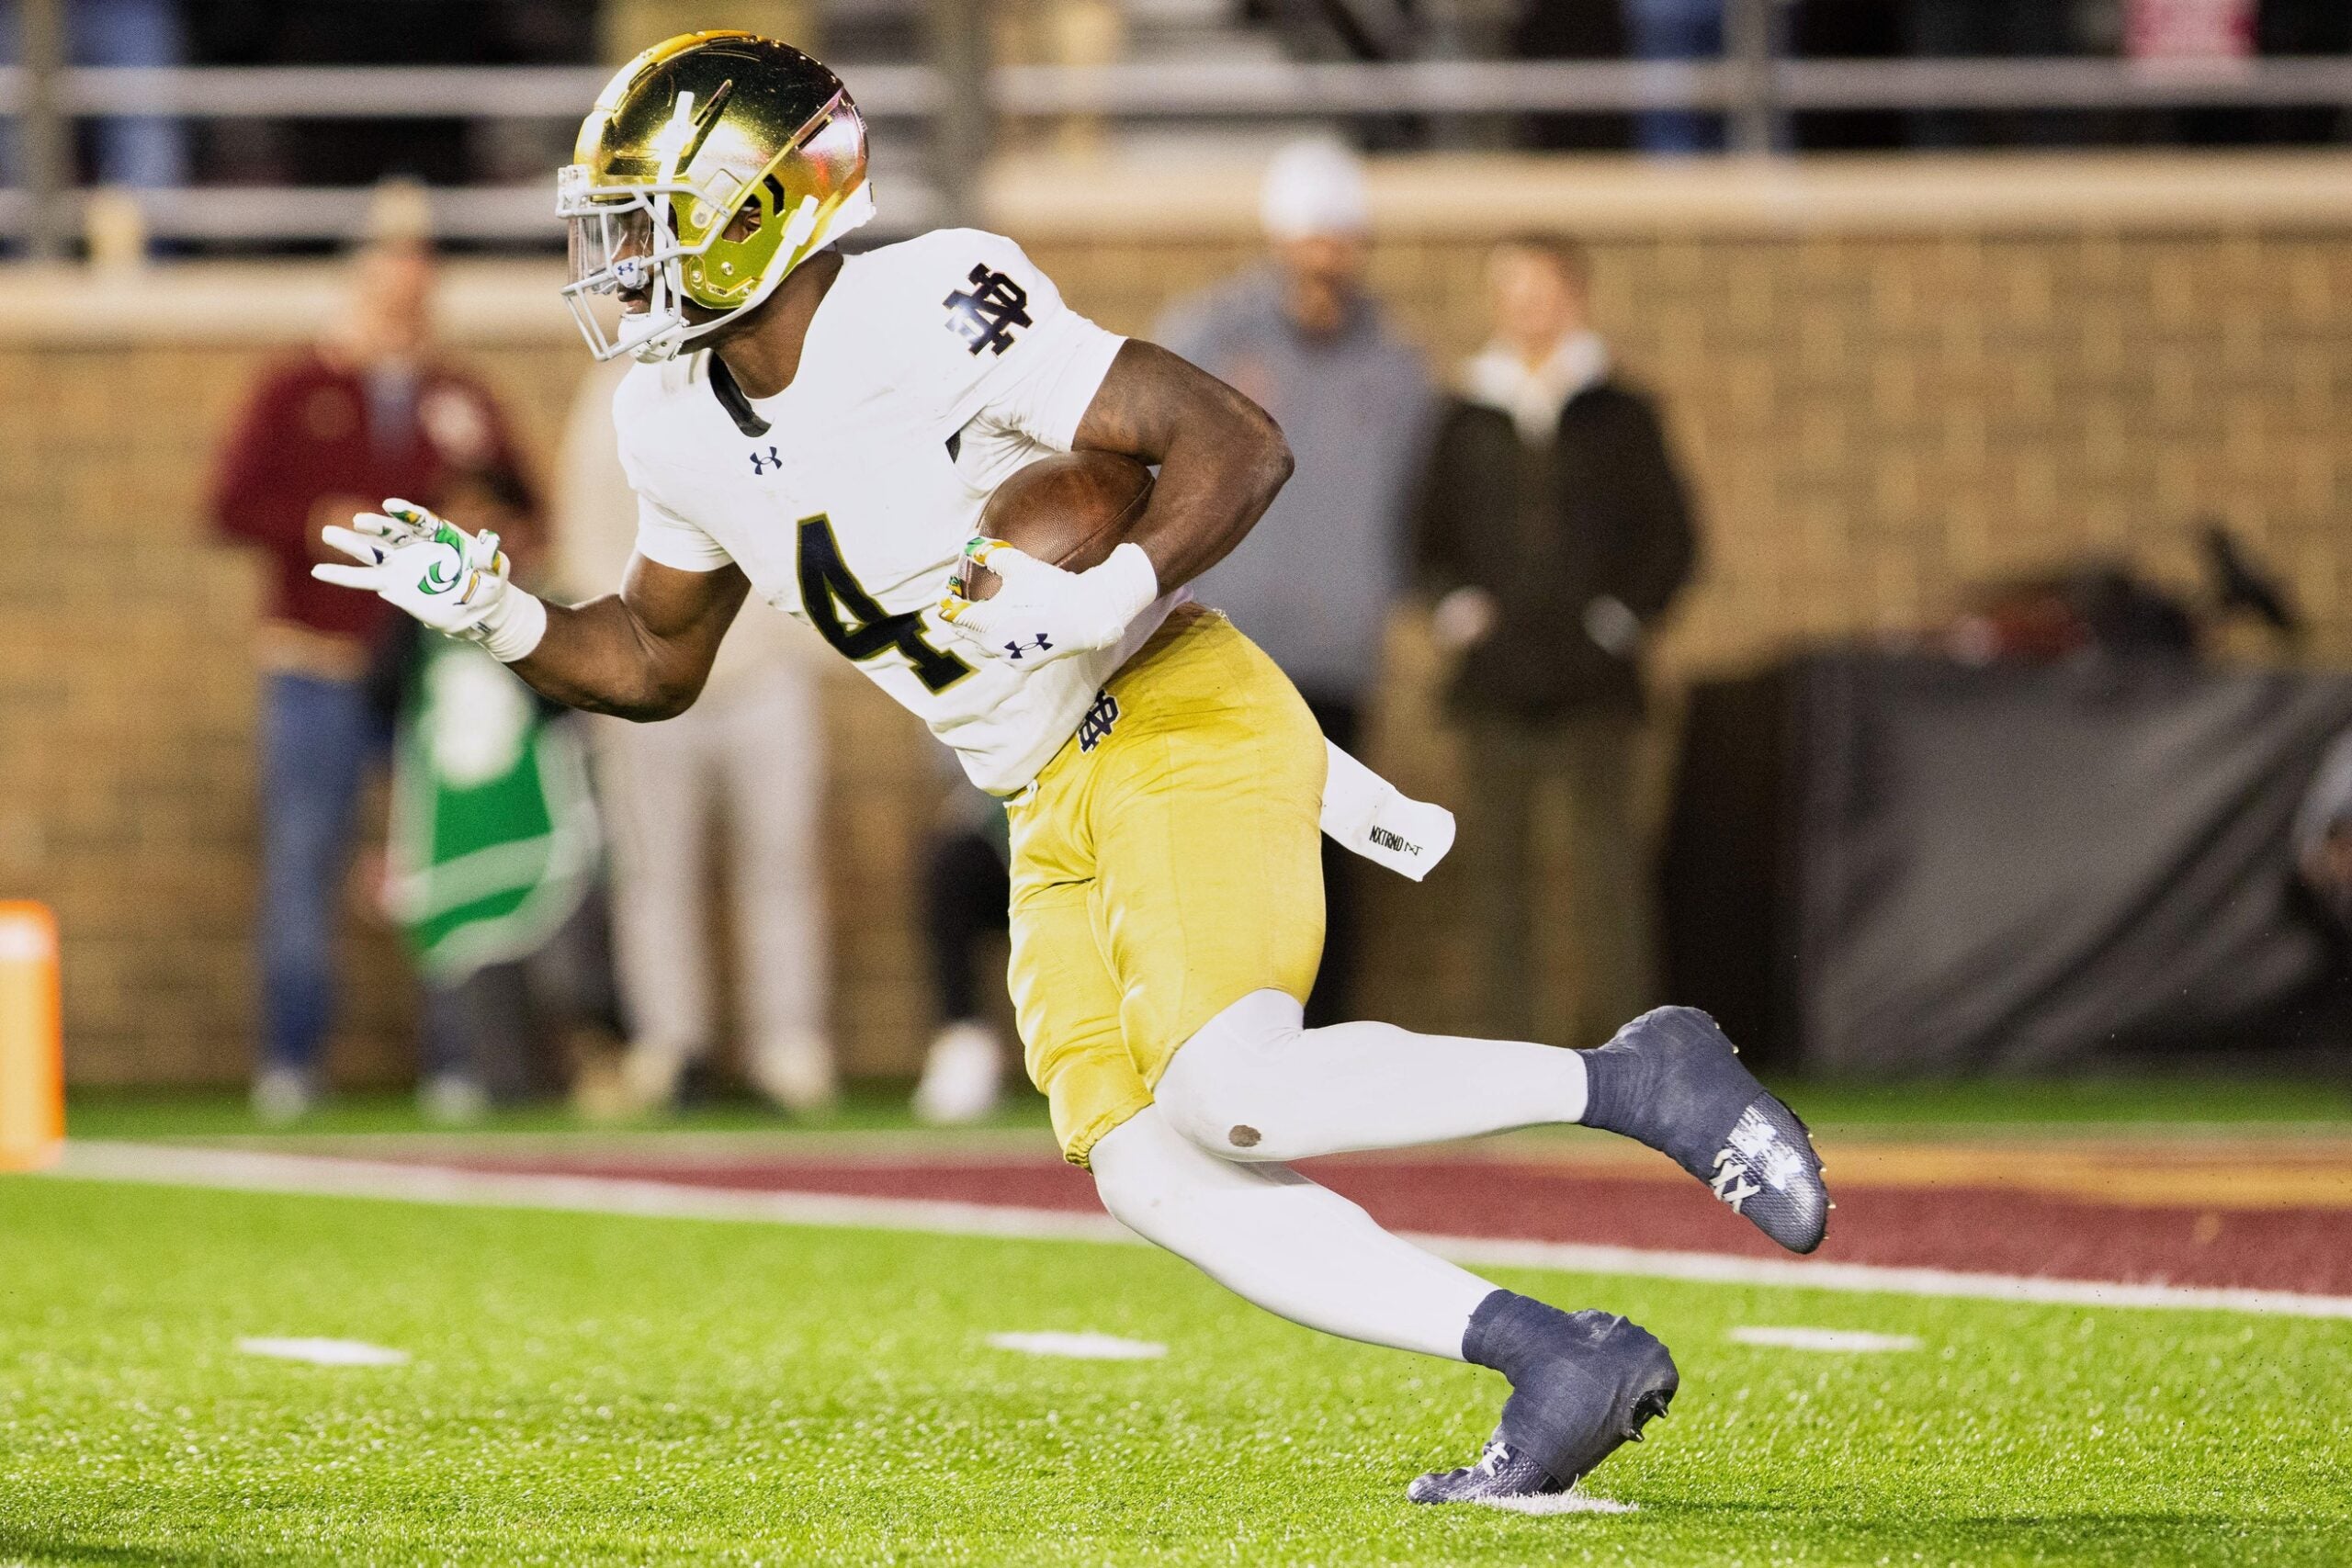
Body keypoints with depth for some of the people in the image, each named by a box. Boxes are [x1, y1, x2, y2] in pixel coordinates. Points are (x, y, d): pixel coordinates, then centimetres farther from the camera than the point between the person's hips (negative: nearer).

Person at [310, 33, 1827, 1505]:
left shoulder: (925, 318, -19)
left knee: (1230, 1096, -27)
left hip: (1183, 724, -8)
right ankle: (1559, 1361, -5)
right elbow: (657, 659, 21)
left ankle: (1635, 1077, -10)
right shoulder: (685, 428, 5)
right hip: (1059, 811, 8)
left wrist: (1113, 597, -33)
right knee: (1149, 1176, -8)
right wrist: (492, 614, 4)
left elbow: (1237, 441, -18)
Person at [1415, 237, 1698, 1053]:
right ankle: (1510, 1026, 3)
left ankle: (1617, 1025, -7)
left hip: (1592, 679, -2)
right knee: (1501, 856, 0)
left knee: (1605, 851, -8)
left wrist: (1624, 615, -3)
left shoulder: (1620, 417, 5)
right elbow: (1431, 531, 17)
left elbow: (1670, 534, 8)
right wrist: (1454, 605, 1)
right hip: (1496, 679, 2)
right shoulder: (1468, 421, 10)